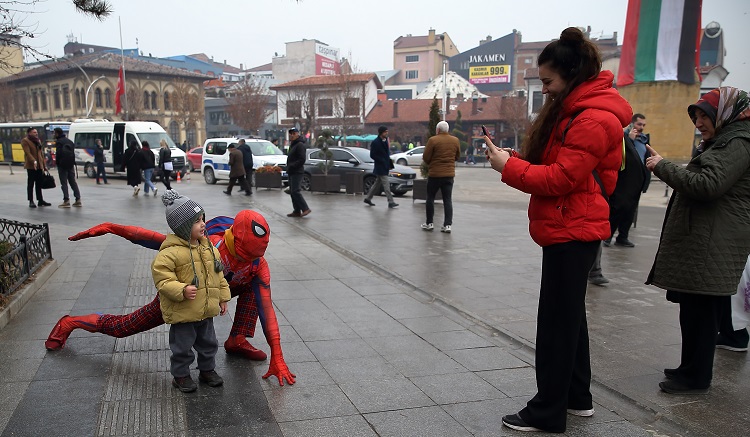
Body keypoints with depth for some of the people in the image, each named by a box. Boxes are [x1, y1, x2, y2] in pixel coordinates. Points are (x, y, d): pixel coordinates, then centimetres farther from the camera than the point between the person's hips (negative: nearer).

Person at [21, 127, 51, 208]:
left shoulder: (38, 141, 17)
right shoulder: (25, 141, -5)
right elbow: (28, 153, -18)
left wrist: (44, 165, 14)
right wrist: (33, 161, -32)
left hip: (39, 166, 7)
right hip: (31, 166, -7)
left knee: (39, 184, 10)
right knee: (31, 184, 0)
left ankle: (40, 200, 15)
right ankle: (31, 201, 4)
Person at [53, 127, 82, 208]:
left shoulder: (59, 142, -8)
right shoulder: (69, 141, 16)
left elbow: (58, 154, -15)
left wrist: (57, 163, -4)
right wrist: (72, 162, 12)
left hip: (63, 165, -7)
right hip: (71, 165, 7)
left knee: (64, 183, -5)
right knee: (73, 182, 11)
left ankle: (66, 200, -10)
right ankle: (78, 200, 7)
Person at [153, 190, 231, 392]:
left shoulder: (209, 248, 3)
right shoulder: (170, 252, -19)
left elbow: (218, 275, 12)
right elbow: (162, 279, -21)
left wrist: (222, 298, 12)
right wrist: (182, 290, -33)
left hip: (207, 310, 7)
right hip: (182, 313, -6)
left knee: (208, 343, 19)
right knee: (182, 346, 9)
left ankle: (207, 370, 39)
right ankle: (180, 375, 29)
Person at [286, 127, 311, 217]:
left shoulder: (300, 145, -11)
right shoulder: (292, 145, 21)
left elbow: (302, 159, -20)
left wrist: (292, 166, -19)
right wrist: (289, 167, 12)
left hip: (297, 172, -10)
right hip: (292, 173, 10)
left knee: (295, 191, -15)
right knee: (292, 192, 10)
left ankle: (305, 209, -12)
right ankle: (297, 211, 14)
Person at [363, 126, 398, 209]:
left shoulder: (385, 140, 10)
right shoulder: (375, 142, -14)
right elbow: (372, 155, -13)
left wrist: (389, 161, 9)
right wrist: (382, 161, -17)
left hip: (385, 166, 8)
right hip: (380, 167, -8)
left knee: (377, 183, 15)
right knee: (386, 184, -9)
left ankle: (368, 198, 27)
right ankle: (391, 202, -8)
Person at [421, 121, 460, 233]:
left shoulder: (433, 140, -10)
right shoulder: (455, 141, 3)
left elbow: (425, 157, -9)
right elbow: (457, 157, 13)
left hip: (435, 174, -3)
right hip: (449, 174, 3)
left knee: (430, 198, 10)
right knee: (447, 200, 6)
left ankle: (429, 223, 15)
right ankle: (448, 225, 1)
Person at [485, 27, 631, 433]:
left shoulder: (594, 119, -18)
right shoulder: (572, 107, 14)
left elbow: (560, 178, -22)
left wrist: (509, 167, -15)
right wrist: (514, 157, 1)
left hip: (571, 231, -10)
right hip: (567, 228, 10)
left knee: (556, 321, -2)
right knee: (569, 314, 18)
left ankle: (548, 412, 10)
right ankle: (577, 396, 32)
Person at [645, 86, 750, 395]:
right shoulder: (725, 141, 21)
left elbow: (707, 185, -23)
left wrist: (663, 167, -14)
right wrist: (665, 168, 10)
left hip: (711, 246, -10)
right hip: (702, 242, 10)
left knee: (699, 310, -4)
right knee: (695, 309, 15)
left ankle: (696, 378, 6)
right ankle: (692, 369, 25)